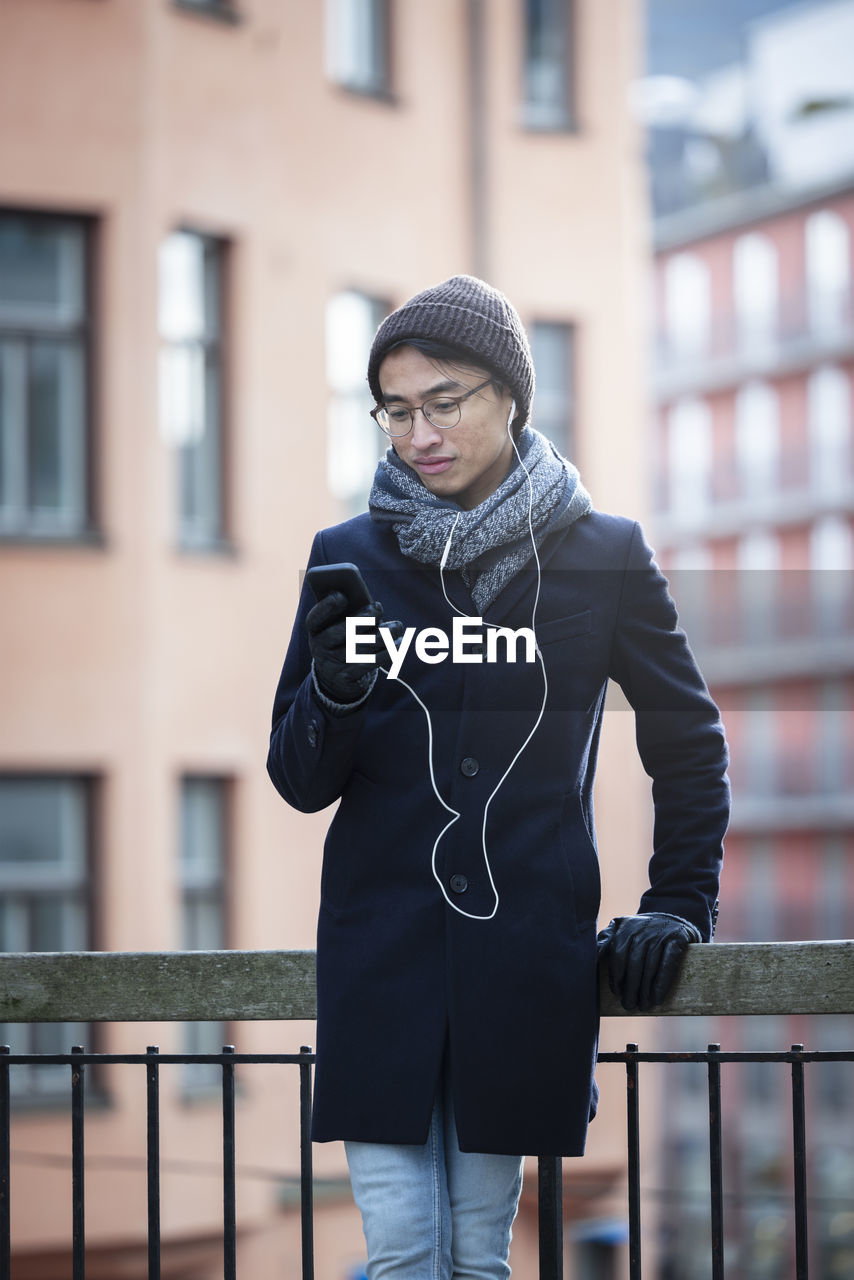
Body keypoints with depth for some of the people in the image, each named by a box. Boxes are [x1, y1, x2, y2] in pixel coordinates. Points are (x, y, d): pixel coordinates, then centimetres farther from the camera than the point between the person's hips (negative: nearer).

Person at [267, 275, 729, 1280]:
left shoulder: (603, 555, 3)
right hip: (381, 952, 0)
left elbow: (689, 743, 15)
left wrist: (679, 903, 10)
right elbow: (300, 782, 5)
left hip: (528, 958, 0)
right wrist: (335, 695, -15)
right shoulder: (351, 556, 4)